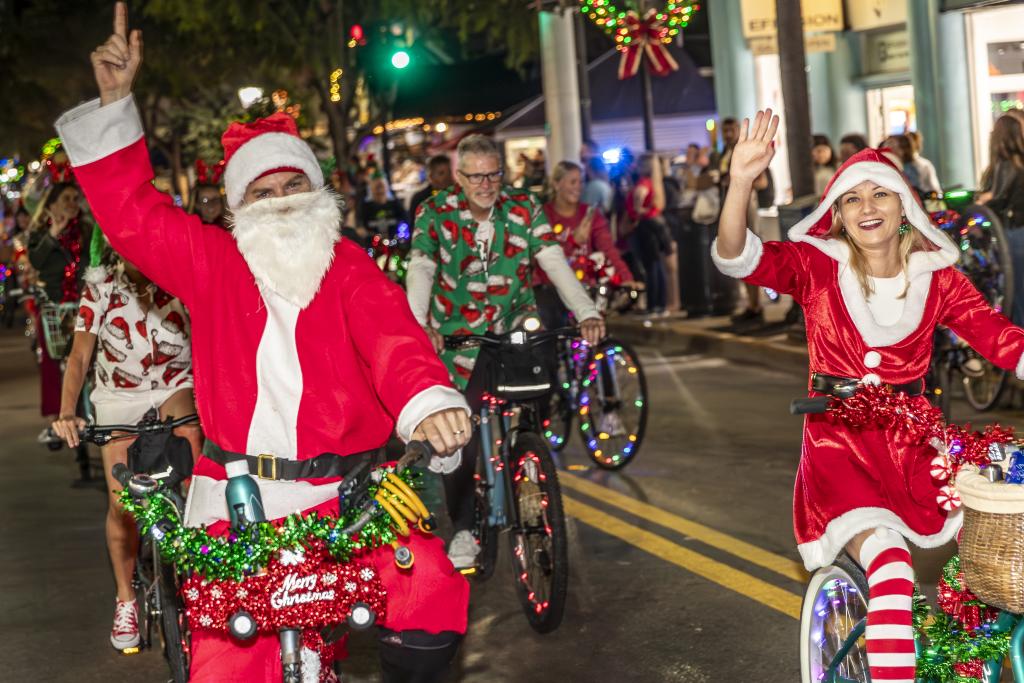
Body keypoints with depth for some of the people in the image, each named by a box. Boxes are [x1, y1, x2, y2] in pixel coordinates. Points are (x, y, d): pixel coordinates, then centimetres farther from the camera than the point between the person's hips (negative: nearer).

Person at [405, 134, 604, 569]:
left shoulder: (524, 207, -2)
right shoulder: (435, 213, -6)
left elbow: (554, 261, -12)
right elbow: (420, 270, -17)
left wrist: (586, 312, -28)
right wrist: (418, 323, -36)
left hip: (515, 329, 1)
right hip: (459, 337, -1)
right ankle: (463, 529, 11)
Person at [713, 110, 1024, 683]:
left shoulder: (937, 276, 4)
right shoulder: (817, 266, -3)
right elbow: (739, 258, -19)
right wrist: (742, 182, -36)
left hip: (912, 438, 3)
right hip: (838, 441, -3)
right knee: (889, 562, -26)